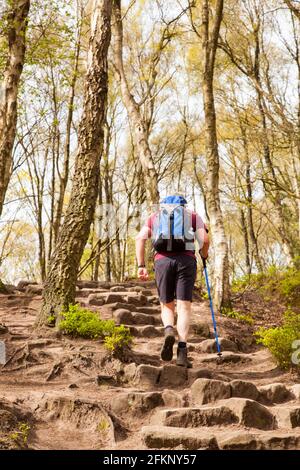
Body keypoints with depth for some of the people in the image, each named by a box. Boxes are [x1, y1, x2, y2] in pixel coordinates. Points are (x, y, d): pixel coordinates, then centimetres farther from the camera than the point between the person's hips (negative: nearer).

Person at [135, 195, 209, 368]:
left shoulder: (155, 216, 25)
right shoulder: (193, 216, 23)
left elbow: (140, 238, 7)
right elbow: (205, 239, 5)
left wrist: (141, 266, 4)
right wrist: (204, 255, 25)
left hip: (162, 261, 1)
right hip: (186, 260, -1)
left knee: (167, 306, 14)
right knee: (184, 307, -1)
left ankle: (169, 331, -17)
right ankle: (182, 352, -14)